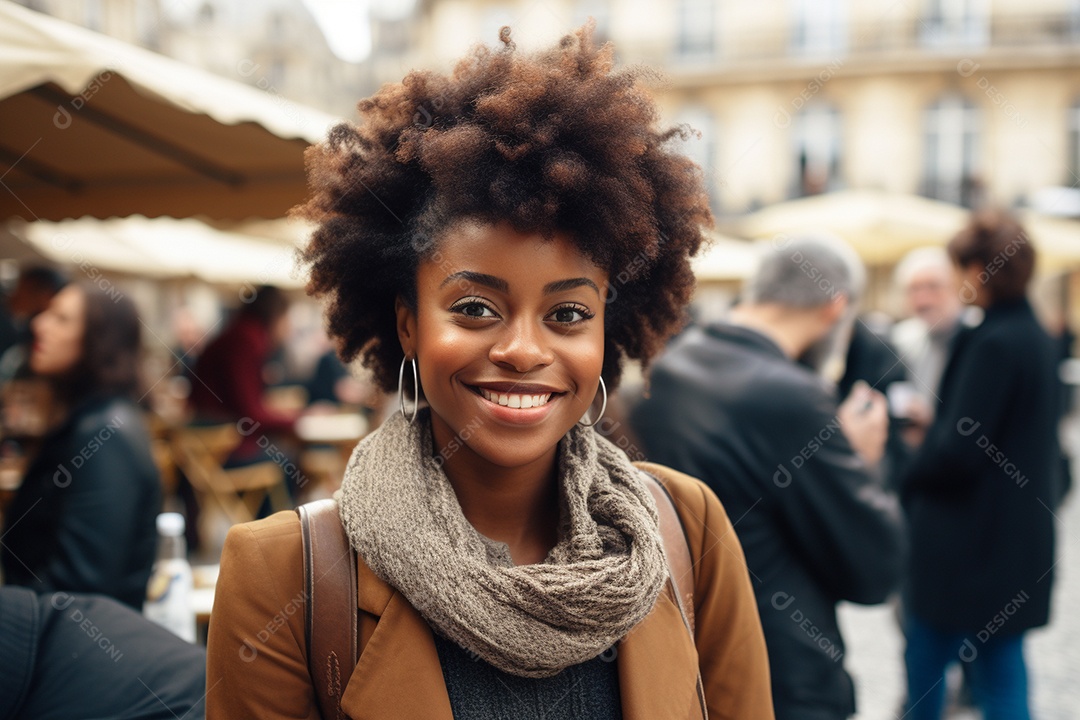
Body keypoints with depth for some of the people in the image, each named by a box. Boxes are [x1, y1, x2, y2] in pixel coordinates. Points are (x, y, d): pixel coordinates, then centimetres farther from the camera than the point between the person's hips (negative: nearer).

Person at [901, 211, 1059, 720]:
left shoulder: (992, 342, -19)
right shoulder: (1037, 338, 9)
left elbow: (958, 451, -21)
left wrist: (910, 482, -3)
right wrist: (932, 421, 11)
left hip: (966, 544, -9)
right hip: (1019, 540, 9)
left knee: (925, 661, 8)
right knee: (1002, 673, 13)